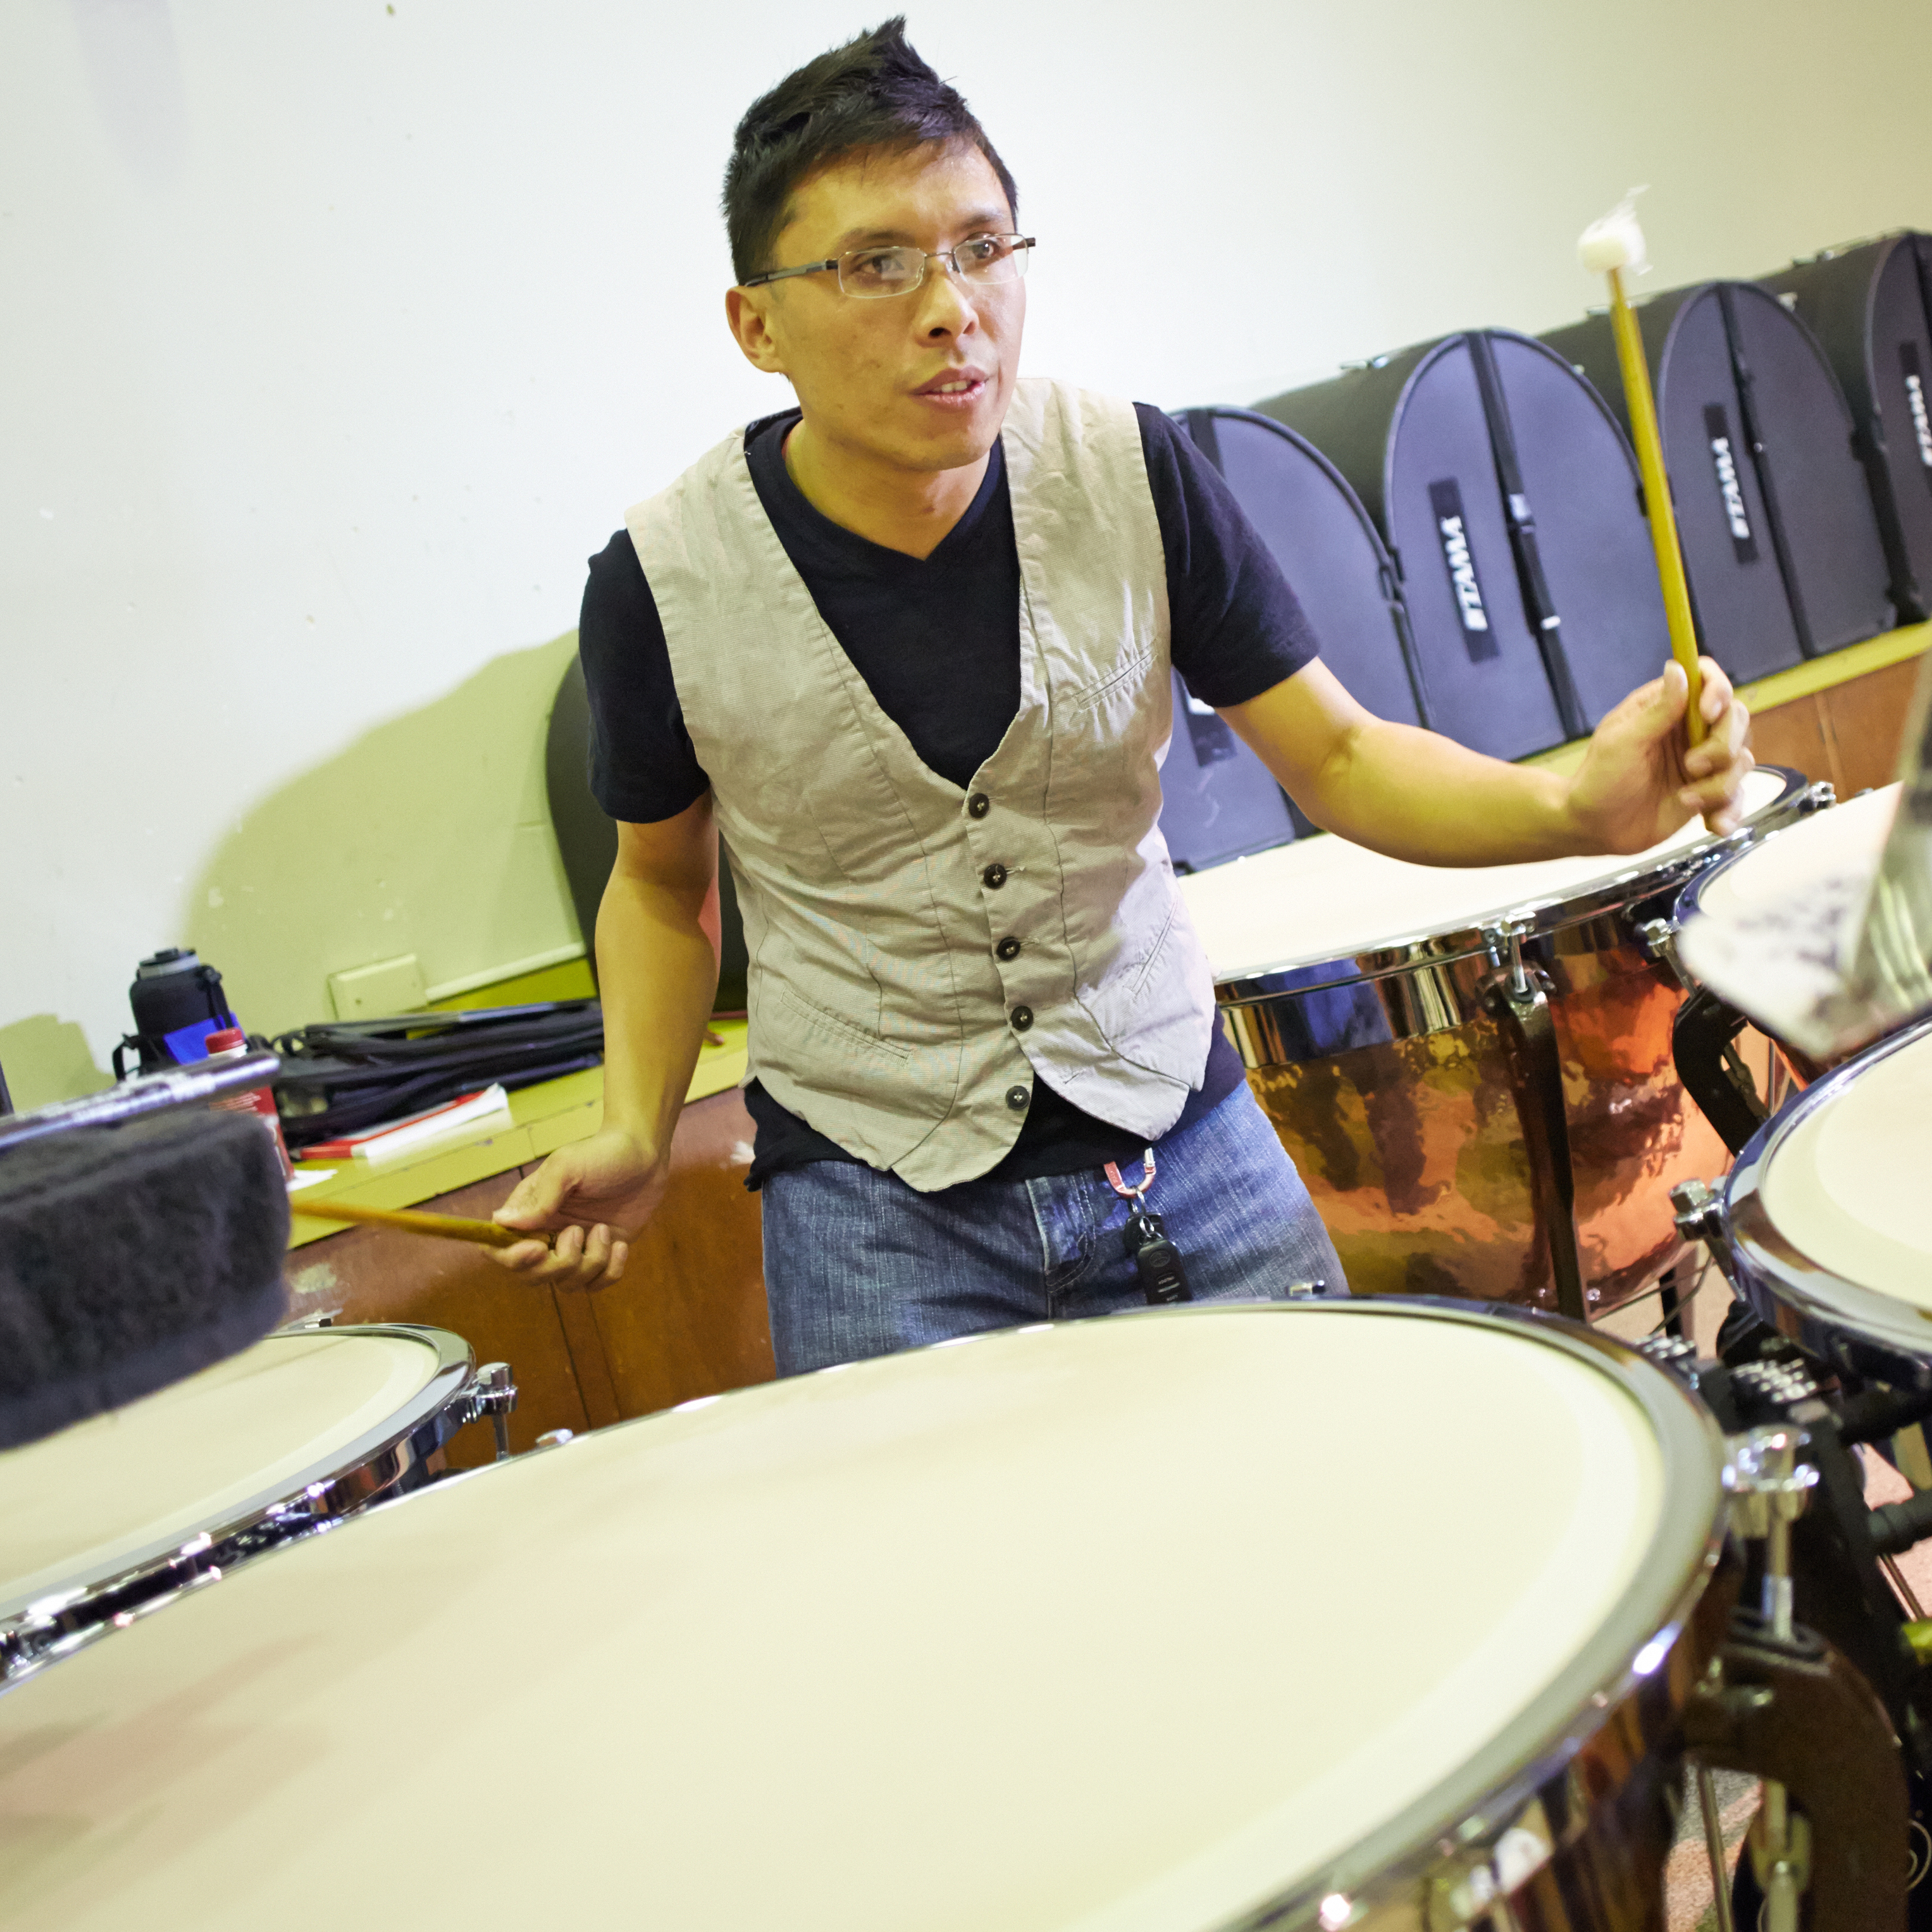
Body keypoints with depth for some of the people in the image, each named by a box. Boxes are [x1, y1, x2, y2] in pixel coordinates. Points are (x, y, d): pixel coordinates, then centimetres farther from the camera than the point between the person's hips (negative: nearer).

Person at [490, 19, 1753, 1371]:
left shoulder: (1131, 473, -11)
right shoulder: (665, 583, -13)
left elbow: (1337, 759, -4)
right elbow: (663, 880, 5)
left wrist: (1572, 807, -21)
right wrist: (636, 1130, -9)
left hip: (1175, 1132, 2)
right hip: (874, 1189, -1)